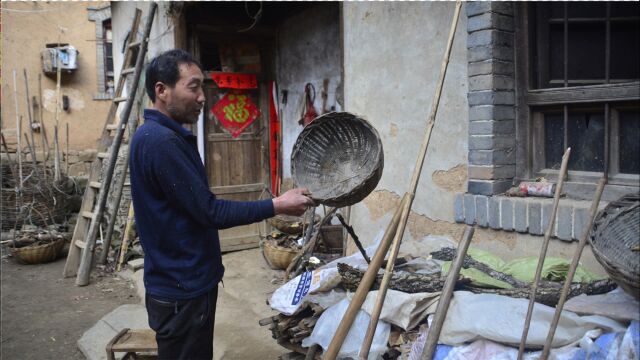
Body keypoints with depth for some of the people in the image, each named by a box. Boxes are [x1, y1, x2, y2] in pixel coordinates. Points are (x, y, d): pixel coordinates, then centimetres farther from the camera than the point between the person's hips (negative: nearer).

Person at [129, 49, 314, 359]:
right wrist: (277, 206, -16)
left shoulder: (158, 136, 10)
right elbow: (209, 211, -22)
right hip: (183, 291, -10)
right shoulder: (161, 141, -23)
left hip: (182, 283, 10)